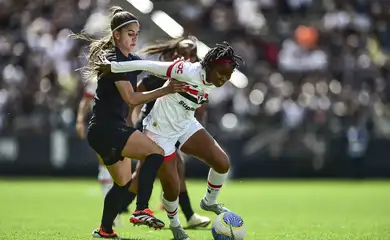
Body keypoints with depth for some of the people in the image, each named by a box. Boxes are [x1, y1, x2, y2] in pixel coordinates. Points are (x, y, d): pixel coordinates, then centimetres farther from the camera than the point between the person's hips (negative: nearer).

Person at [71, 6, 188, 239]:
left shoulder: (132, 60, 14)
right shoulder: (114, 60, -14)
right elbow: (131, 98, -20)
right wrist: (164, 90, -22)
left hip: (112, 129, 10)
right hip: (105, 129, -10)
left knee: (123, 183, 18)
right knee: (156, 151, -23)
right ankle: (141, 210, -28)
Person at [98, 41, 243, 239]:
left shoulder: (213, 82, -7)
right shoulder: (188, 72, -31)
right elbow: (148, 66, -27)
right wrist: (113, 67, -22)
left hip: (186, 126, 7)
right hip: (161, 131, -7)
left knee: (222, 162, -9)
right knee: (171, 186, -4)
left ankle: (209, 202, 19)